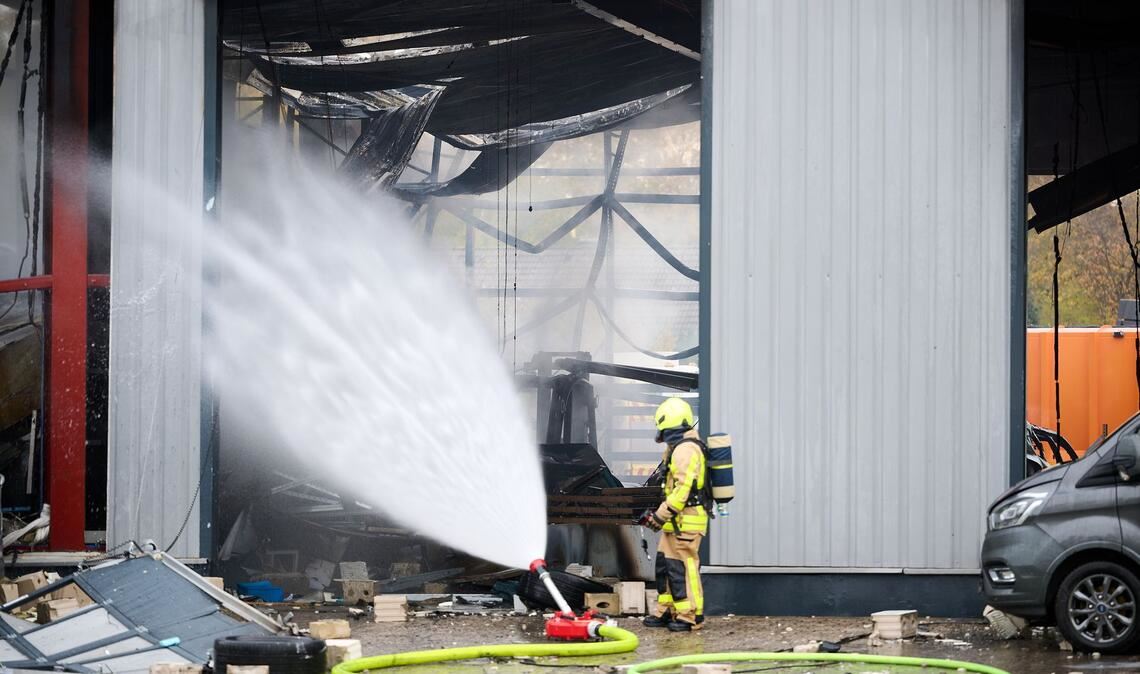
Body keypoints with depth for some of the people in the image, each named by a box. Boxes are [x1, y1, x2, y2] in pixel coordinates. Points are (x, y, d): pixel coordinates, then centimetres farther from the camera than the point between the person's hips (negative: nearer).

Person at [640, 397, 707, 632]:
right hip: (675, 522, 11)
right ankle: (666, 612, 21)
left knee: (683, 567, -9)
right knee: (665, 565, 14)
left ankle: (690, 616, -6)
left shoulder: (685, 449, -16)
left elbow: (682, 489, -22)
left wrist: (660, 516, -19)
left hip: (686, 521, -11)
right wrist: (659, 513, 18)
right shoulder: (677, 448, 19)